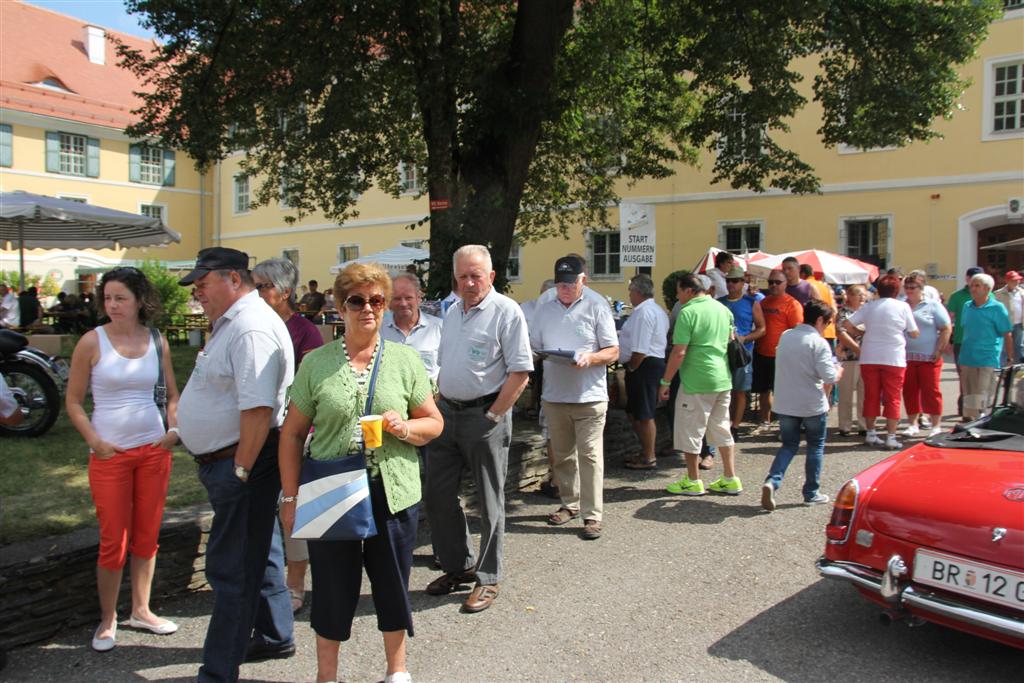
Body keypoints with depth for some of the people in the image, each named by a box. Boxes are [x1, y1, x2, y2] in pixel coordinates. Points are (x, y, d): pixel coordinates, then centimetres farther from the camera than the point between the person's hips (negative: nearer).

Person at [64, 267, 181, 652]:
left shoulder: (157, 342, 4)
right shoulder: (92, 342, -5)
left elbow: (173, 395, 14)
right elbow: (73, 401, 0)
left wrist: (174, 429, 0)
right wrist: (95, 442, -9)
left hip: (154, 450, 3)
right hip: (110, 454, -3)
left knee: (147, 536, 11)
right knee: (113, 541, 3)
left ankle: (141, 611, 27)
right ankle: (107, 620, 21)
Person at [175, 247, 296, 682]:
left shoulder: (251, 328, -20)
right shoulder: (231, 323, 15)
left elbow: (258, 407, -28)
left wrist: (241, 469, -24)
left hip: (243, 461, -11)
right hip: (228, 462, 11)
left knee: (232, 567, -3)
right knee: (257, 553, 21)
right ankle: (273, 638, 37)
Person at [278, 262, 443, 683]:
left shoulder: (405, 359, 3)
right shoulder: (316, 363, 2)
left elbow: (434, 423, 7)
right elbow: (292, 433, 5)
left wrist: (406, 428, -14)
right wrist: (290, 497, 1)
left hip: (392, 493, 1)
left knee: (392, 585, 14)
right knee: (332, 588, 11)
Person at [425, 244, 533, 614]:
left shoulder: (506, 312, -10)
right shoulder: (452, 312, 13)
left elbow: (520, 372, -14)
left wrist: (492, 416, -15)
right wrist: (439, 405, 11)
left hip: (484, 415, -7)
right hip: (447, 413, 8)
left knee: (490, 501, 5)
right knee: (438, 496, 11)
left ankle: (488, 578, 19)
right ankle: (458, 566, 29)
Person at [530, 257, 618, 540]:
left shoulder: (597, 309, 0)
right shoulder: (544, 310, 12)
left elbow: (613, 352, -1)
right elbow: (533, 348, 13)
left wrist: (590, 358, -19)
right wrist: (536, 355, -10)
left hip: (589, 396, -4)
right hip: (554, 396, 4)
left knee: (590, 456, -5)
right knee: (562, 455, 13)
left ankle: (592, 516, 0)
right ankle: (570, 504, 28)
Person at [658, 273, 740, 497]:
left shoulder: (688, 312, -14)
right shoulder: (724, 310, 10)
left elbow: (679, 353, -17)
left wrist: (665, 382, -11)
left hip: (697, 381, -8)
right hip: (723, 379, 8)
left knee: (690, 431, 5)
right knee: (721, 429, 16)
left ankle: (693, 481, 13)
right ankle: (731, 479, 20)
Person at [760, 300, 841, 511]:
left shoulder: (785, 336, 4)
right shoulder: (818, 343, -15)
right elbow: (829, 377, -21)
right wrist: (839, 371, 3)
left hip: (785, 404, 5)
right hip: (812, 405, -4)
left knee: (789, 445, 14)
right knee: (815, 446, 14)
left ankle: (772, 481, -9)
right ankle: (811, 493, 20)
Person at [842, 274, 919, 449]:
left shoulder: (869, 306, 4)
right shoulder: (903, 307, -3)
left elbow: (847, 324, -2)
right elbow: (914, 334, 1)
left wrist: (861, 332, 13)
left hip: (869, 357, 3)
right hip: (894, 358, -3)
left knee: (871, 396, 11)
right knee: (892, 398, 4)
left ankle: (870, 434, 16)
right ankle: (890, 437, 4)